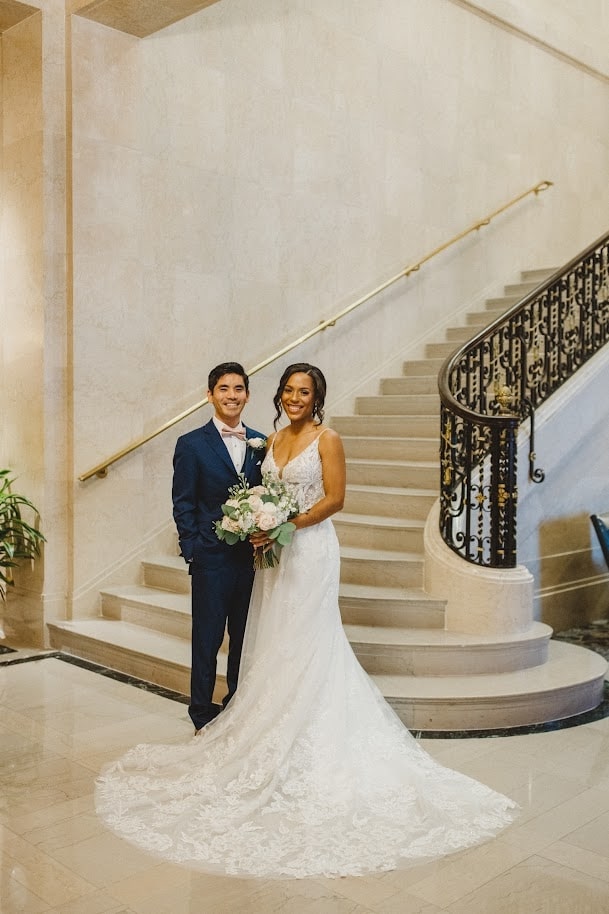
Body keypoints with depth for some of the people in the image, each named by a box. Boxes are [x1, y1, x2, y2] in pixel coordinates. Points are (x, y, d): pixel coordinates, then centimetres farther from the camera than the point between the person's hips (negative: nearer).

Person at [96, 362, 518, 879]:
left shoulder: (327, 439, -8)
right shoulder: (274, 440, 12)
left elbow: (334, 498, -14)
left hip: (310, 550, -7)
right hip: (276, 551, 7)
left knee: (304, 643, -1)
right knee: (273, 642, 10)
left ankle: (305, 746, 10)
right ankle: (274, 730, 22)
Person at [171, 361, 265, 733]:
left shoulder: (260, 443, 7)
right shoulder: (192, 445, -4)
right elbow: (183, 506, -5)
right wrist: (193, 551, -11)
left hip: (253, 556, 4)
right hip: (212, 558, -4)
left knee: (245, 637, 15)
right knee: (207, 638, 6)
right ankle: (203, 715, 21)